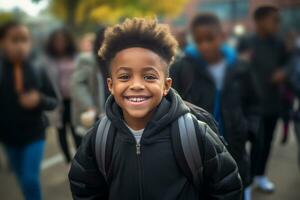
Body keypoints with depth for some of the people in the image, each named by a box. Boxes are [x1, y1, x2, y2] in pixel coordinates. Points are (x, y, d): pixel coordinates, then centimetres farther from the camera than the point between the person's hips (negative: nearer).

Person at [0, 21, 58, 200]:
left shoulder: (38, 70, -7)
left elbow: (53, 101, -1)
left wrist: (39, 99, -20)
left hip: (34, 134, -1)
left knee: (31, 179, -6)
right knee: (23, 180, 16)